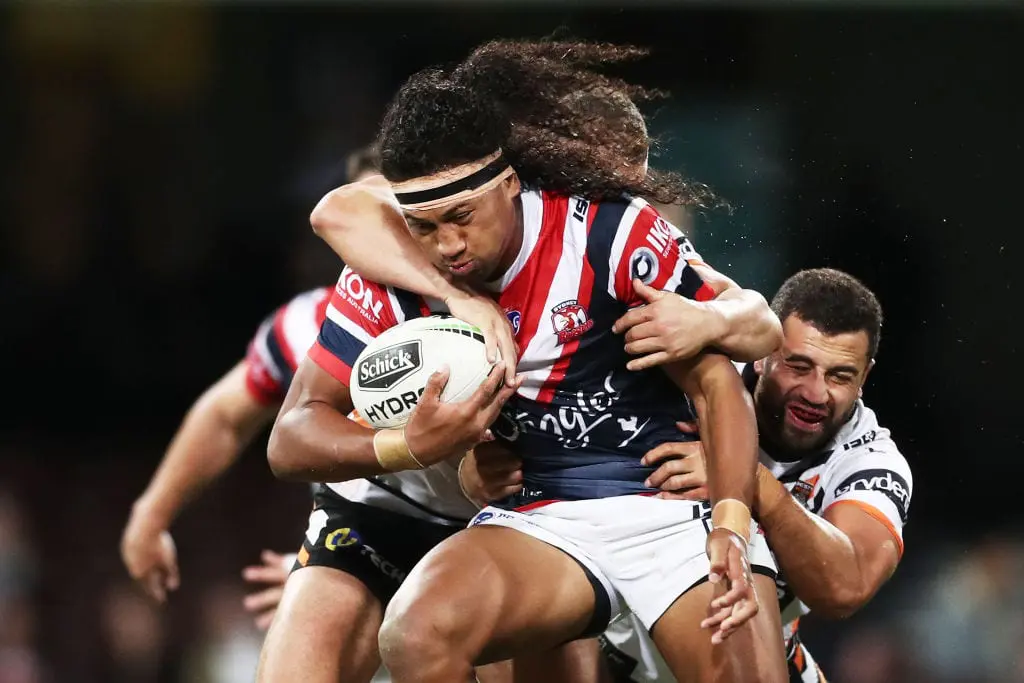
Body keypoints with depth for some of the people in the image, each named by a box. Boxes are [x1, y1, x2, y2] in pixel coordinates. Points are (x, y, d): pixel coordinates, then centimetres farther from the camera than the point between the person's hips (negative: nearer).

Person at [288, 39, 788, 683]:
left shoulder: (610, 231, -14)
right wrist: (409, 447, -23)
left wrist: (730, 530, -23)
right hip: (540, 520, 2)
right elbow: (293, 439, -3)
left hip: (681, 507, -2)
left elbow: (716, 383, -9)